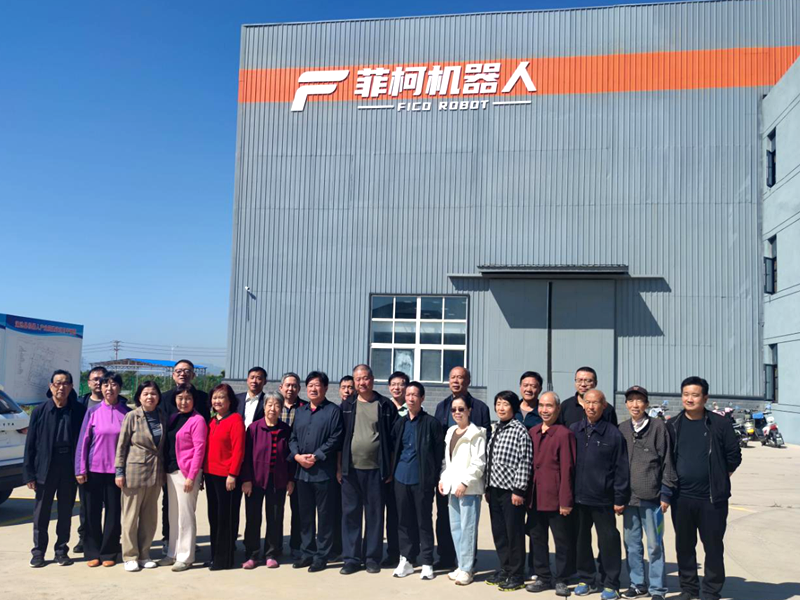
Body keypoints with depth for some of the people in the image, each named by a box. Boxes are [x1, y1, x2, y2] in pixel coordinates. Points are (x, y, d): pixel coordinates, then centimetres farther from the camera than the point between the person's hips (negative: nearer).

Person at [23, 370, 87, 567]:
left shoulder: (79, 411, -1)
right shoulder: (40, 411, -2)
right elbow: (30, 444, -2)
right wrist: (29, 473, -6)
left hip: (70, 468, 1)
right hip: (45, 467, 0)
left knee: (66, 512, 10)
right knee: (41, 512, 7)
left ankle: (62, 550, 22)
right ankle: (38, 551, 19)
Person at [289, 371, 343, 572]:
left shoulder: (333, 411, -3)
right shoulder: (300, 411, 16)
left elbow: (335, 439, -11)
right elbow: (293, 438, 14)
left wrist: (316, 456, -15)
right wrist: (297, 455, -4)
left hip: (323, 471, -6)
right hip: (302, 471, 6)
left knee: (324, 516, 1)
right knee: (305, 515, 13)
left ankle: (321, 556, 10)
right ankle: (307, 553, 23)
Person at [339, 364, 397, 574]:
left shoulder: (386, 406, 2)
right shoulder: (347, 405, 8)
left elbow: (392, 439, 2)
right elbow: (339, 437, 8)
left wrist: (389, 468, -2)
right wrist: (339, 466, 3)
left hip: (375, 469, -2)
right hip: (351, 469, 2)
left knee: (374, 515, 5)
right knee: (350, 514, 6)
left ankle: (372, 557, 16)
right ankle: (351, 558, 14)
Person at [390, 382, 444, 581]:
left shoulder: (431, 423, -3)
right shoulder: (400, 423, 11)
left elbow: (439, 452, -3)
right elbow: (393, 449, 16)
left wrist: (434, 477, -7)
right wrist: (392, 471, 7)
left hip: (422, 479, -4)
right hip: (401, 477, 4)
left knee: (424, 521, 2)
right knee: (404, 520, 9)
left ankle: (427, 563, 8)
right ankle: (406, 560, 18)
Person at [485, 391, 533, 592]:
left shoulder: (520, 430, -10)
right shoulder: (495, 429, 12)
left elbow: (524, 462, -14)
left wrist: (519, 490, -16)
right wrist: (488, 487, 15)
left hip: (511, 491, -7)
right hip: (494, 489, 7)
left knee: (514, 533, 2)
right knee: (498, 532, 13)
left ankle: (516, 575, 14)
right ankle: (505, 569, 27)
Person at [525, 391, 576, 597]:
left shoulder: (564, 434, -11)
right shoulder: (532, 432, 9)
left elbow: (567, 470, -12)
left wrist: (566, 500, -14)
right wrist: (526, 493, 9)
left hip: (556, 498, -6)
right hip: (535, 497, 6)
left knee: (562, 540, 6)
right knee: (536, 538, 12)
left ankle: (561, 580, 19)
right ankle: (543, 577, 25)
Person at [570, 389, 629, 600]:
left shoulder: (613, 433, -5)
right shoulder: (573, 431, 5)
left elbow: (621, 468, -4)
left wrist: (620, 499, -6)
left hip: (602, 499, -3)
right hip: (578, 497, 4)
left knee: (608, 541, 5)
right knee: (581, 540, 12)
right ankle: (586, 580, 26)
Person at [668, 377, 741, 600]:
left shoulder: (720, 424, -4)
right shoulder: (672, 425, 3)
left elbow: (734, 456, 3)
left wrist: (719, 479, 5)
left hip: (712, 497, -2)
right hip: (681, 497, 2)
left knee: (713, 546, 5)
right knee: (684, 545, 11)